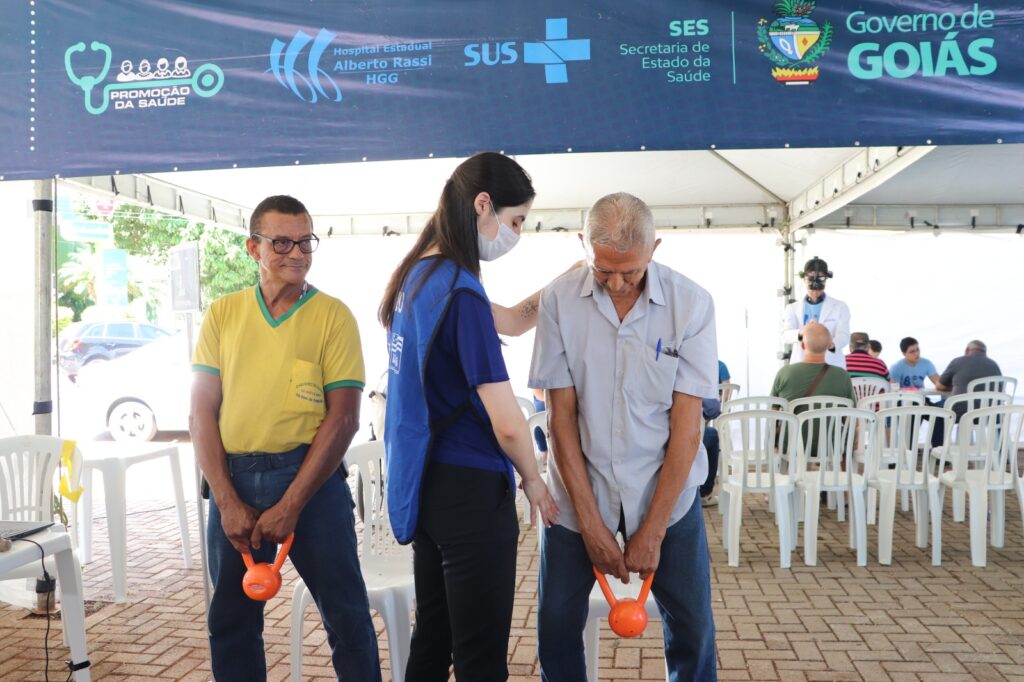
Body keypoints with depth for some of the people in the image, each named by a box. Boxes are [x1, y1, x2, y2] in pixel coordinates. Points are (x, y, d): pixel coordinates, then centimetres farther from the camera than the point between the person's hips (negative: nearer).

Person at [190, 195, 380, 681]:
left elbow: (344, 418, -7)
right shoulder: (223, 314, 6)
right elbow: (201, 413, 4)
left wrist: (290, 504, -11)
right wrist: (227, 500, -6)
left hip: (311, 476, -3)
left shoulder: (333, 316, -3)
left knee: (346, 613, 5)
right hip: (233, 479, 3)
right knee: (230, 618, 15)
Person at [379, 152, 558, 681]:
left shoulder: (414, 275, 7)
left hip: (424, 484, 9)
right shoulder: (460, 291, -20)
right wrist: (533, 482, -1)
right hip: (470, 489, -9)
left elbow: (506, 322, 18)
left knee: (432, 636, 21)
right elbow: (507, 422, -20)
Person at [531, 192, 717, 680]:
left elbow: (686, 425, -10)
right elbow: (561, 415, -8)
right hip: (578, 488, 1)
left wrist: (652, 529, -10)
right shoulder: (559, 300, -10)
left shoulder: (691, 303, -11)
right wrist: (590, 522, -9)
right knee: (557, 623, 7)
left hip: (664, 489, 0)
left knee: (691, 624, 6)